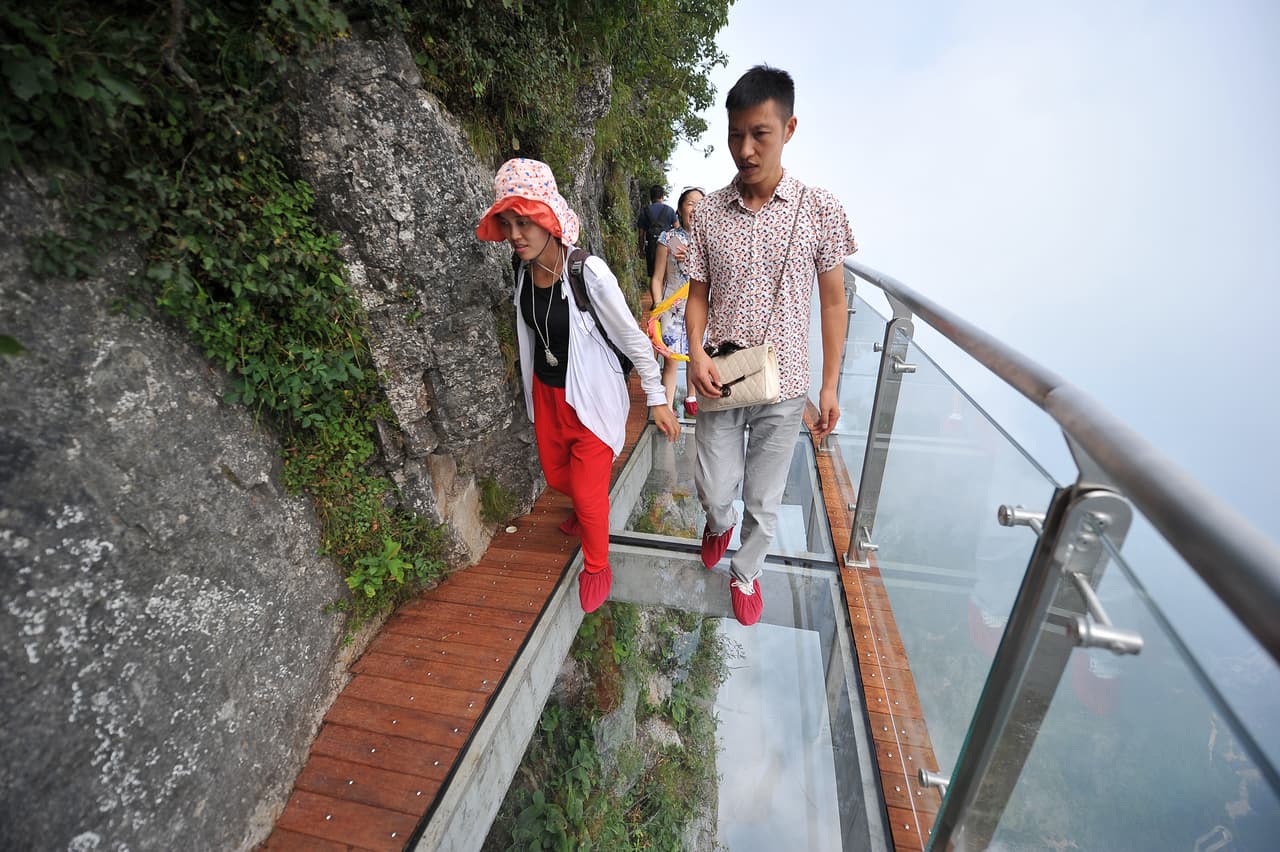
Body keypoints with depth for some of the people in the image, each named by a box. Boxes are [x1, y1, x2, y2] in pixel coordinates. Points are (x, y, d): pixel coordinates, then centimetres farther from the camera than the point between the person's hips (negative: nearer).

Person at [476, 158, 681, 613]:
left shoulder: (589, 272, -24)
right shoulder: (521, 271, -6)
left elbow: (632, 337, -17)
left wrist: (657, 398, -11)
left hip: (592, 396, -6)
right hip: (546, 390, 6)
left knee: (588, 491, 4)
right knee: (556, 474, 22)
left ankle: (596, 566, 32)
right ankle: (587, 508, 57)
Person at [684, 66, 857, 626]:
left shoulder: (821, 210, -4)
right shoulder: (708, 212, 0)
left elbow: (833, 302, 1)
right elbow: (697, 293, 6)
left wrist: (830, 386, -1)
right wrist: (696, 353, -13)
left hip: (783, 386, -1)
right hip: (720, 381, 1)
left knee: (764, 501, 11)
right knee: (715, 491, 9)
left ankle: (746, 572, 40)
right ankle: (719, 525, 47)